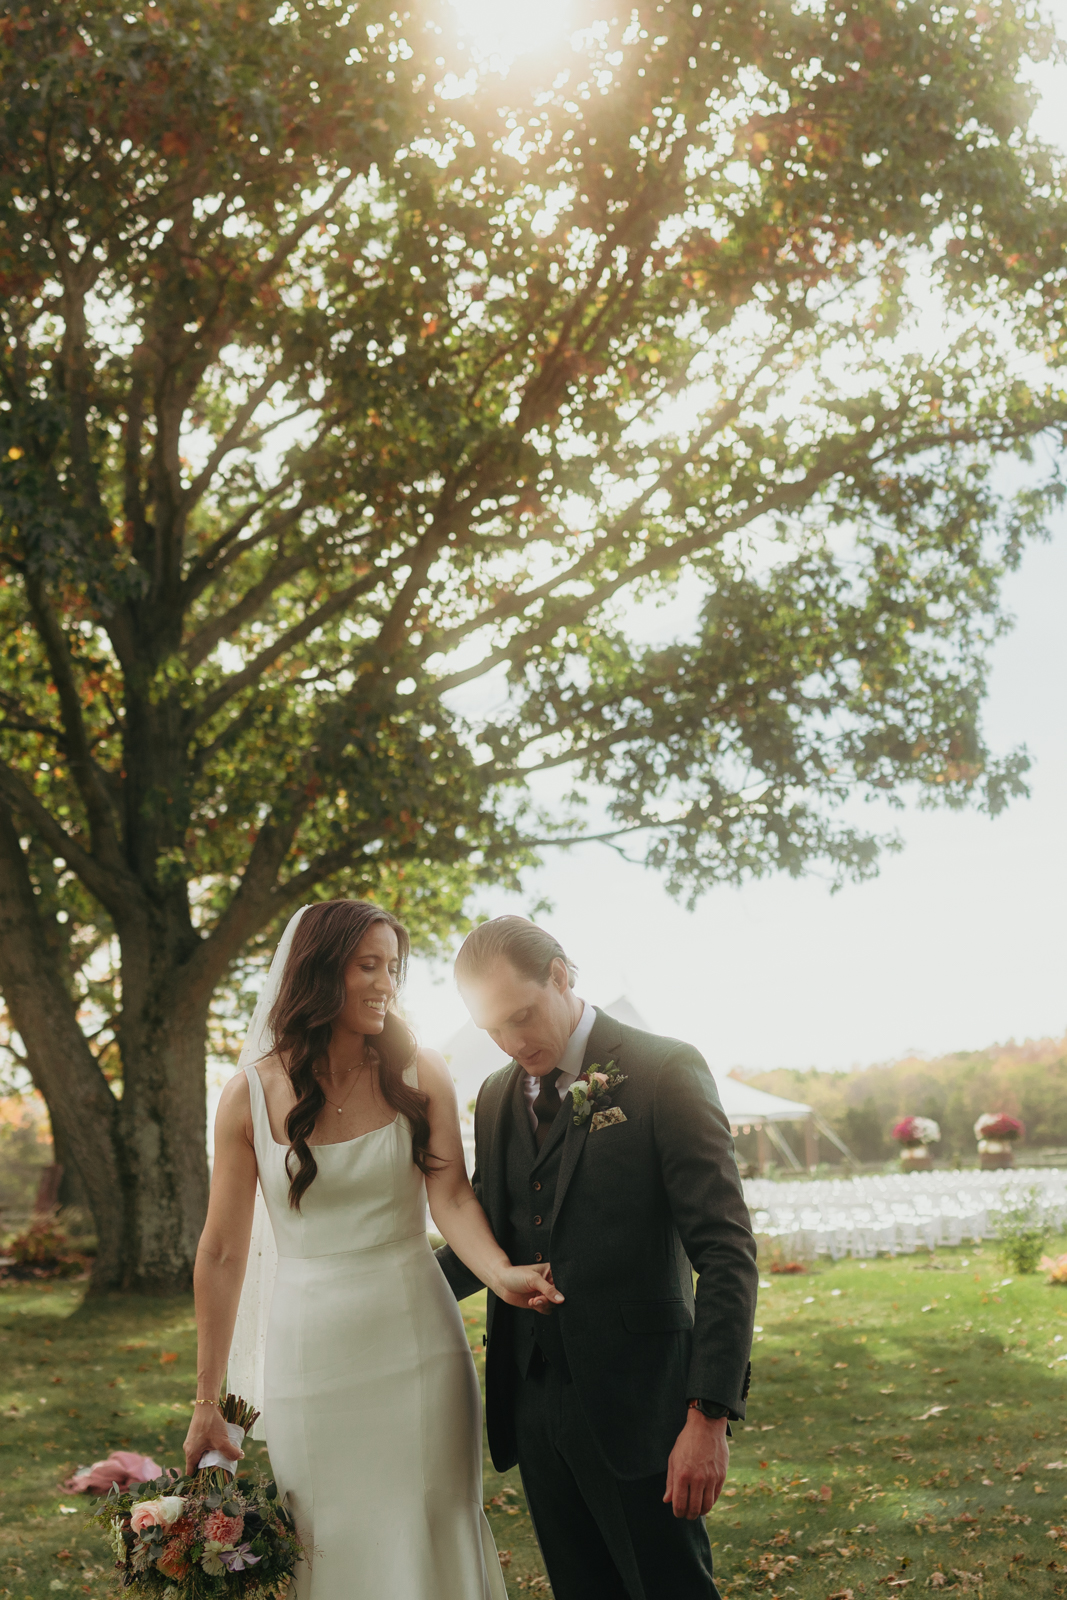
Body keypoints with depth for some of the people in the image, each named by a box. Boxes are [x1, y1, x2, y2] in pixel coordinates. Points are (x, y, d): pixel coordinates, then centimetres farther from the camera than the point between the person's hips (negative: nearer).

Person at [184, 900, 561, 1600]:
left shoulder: (420, 1075, -1)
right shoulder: (251, 1095, -2)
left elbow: (452, 1198, -9)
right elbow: (223, 1252, 2)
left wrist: (501, 1273, -31)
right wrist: (208, 1402, 4)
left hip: (417, 1343, 0)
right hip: (313, 1353, 0)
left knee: (429, 1539, 5)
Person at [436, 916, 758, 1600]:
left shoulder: (665, 1072, -9)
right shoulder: (497, 1097, 11)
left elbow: (726, 1253, -12)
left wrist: (710, 1415, -18)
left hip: (633, 1407, -5)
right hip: (532, 1402, 6)